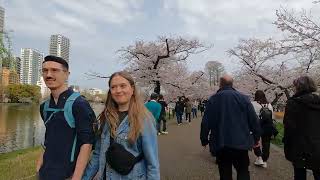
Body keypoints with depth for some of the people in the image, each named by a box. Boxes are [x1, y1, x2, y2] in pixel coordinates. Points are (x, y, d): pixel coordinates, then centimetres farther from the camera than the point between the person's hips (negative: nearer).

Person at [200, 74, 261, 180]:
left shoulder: (213, 99, -3)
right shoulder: (243, 98, -3)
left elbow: (206, 122, -4)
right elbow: (254, 120, -2)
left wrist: (204, 139, 5)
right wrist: (256, 137, 10)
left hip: (221, 144, 0)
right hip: (241, 143, 0)